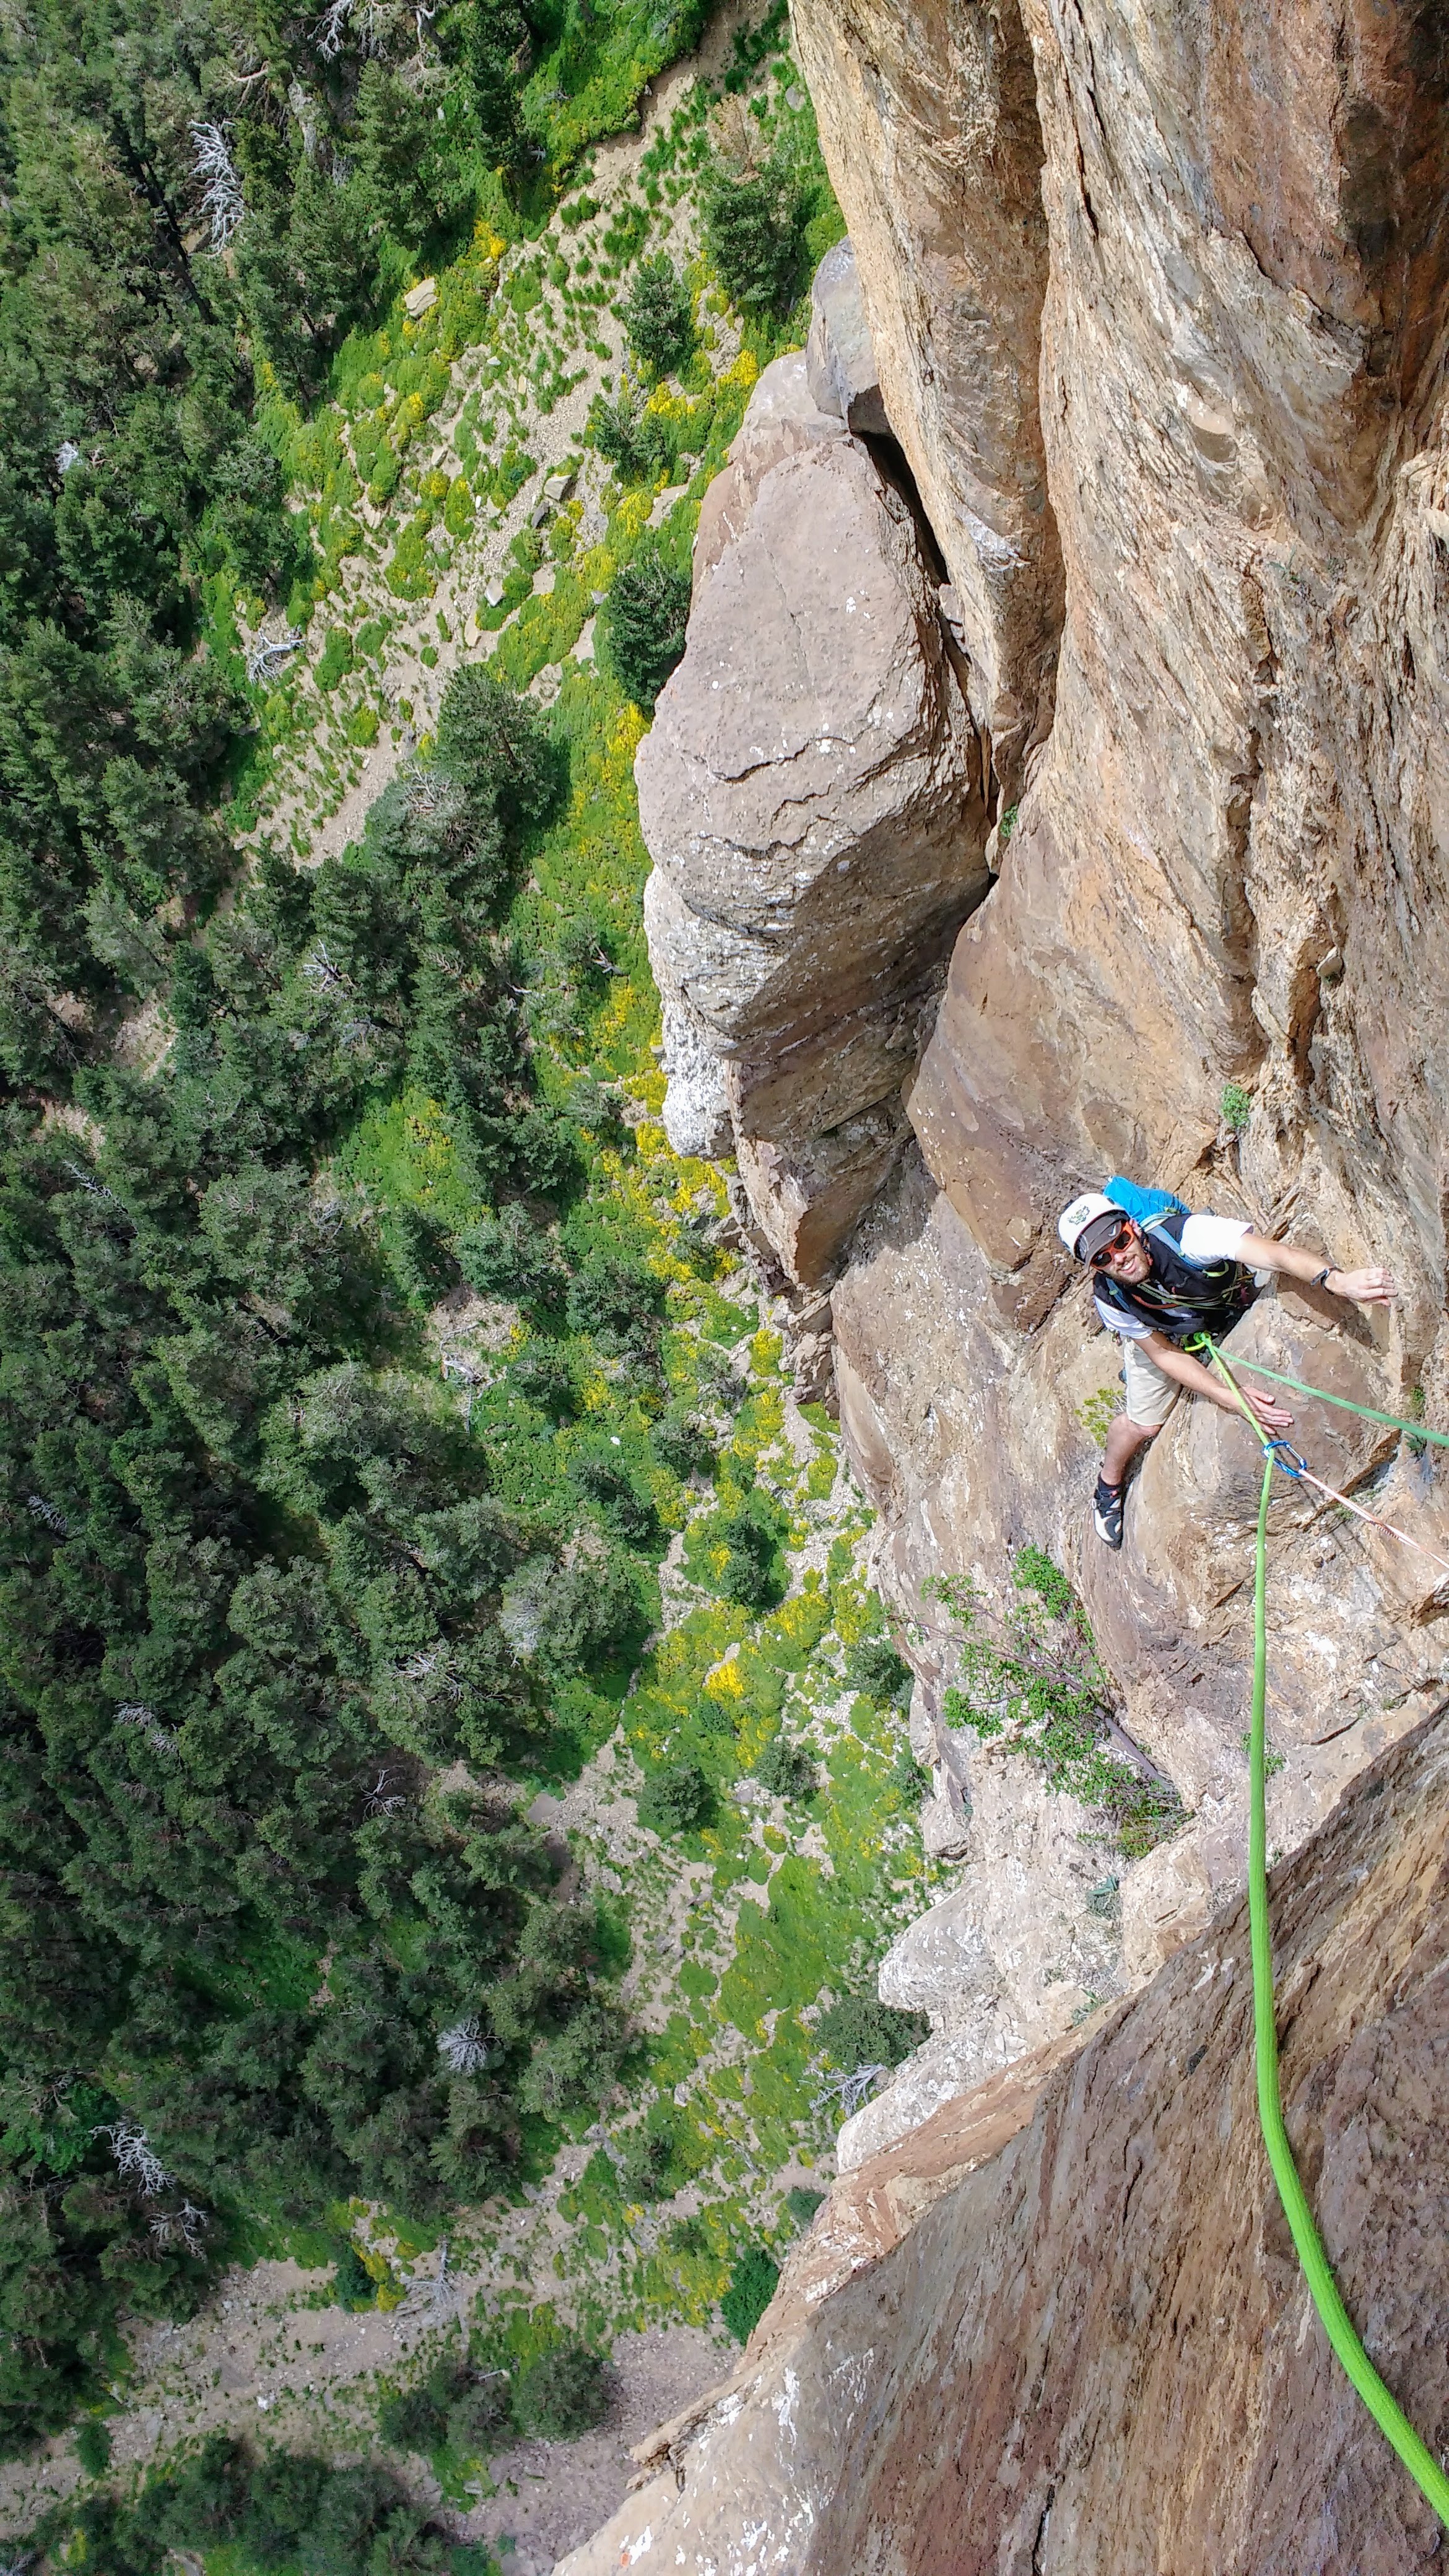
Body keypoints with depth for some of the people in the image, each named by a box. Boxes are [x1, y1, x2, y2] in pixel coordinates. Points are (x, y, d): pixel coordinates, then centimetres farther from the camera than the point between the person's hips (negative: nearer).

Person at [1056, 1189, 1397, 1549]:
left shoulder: (1185, 1235, -46)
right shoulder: (1110, 1299, -35)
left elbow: (1276, 1254, -59)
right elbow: (1165, 1354, -26)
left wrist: (1337, 1280, -78)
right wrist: (1230, 1398, -41)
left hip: (1234, 1312, 1)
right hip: (1164, 1338, -1)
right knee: (1143, 1424, 1)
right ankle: (1108, 1486, 34)